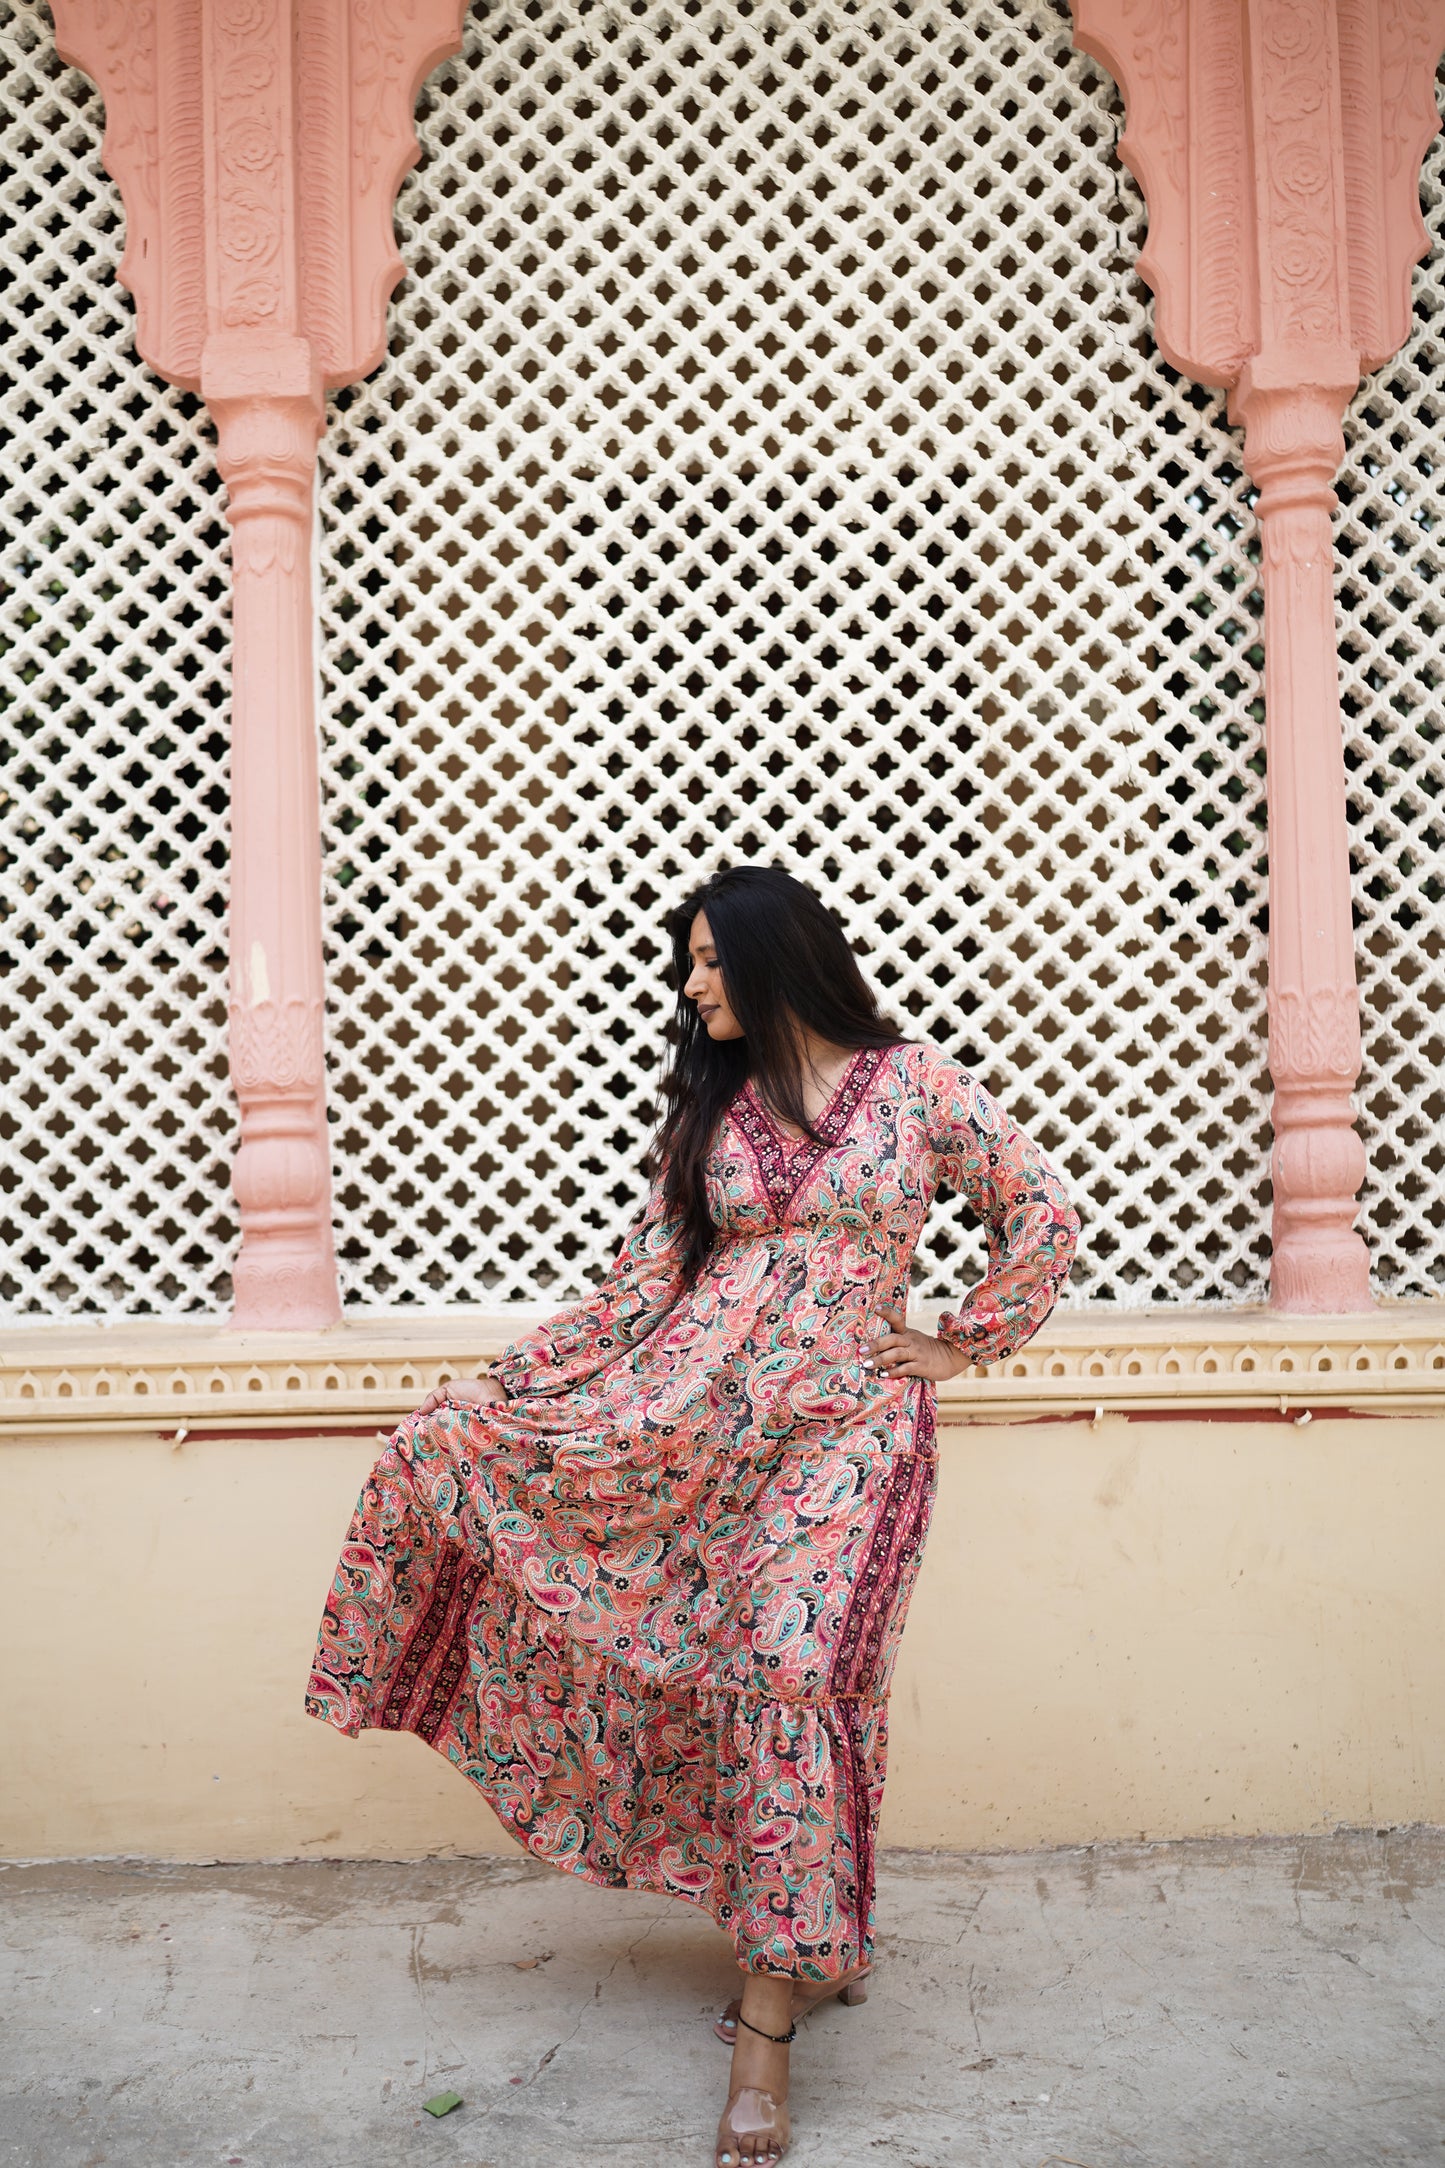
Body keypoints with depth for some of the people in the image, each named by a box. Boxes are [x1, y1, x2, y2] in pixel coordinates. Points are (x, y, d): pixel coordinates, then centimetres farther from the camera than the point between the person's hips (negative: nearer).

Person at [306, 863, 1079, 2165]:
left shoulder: (917, 1083, 1)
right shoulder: (710, 1106, 11)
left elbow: (1043, 1214, 7)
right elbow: (650, 1277, 10)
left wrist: (964, 1346, 5)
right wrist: (506, 1383, 6)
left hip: (846, 1421, -5)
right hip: (696, 1406, 5)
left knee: (789, 1664, -16)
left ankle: (769, 2019, -3)